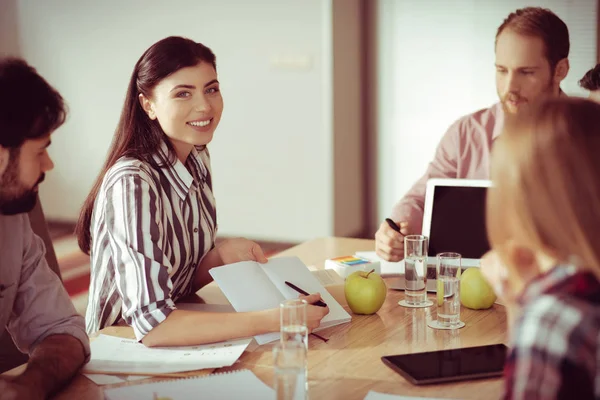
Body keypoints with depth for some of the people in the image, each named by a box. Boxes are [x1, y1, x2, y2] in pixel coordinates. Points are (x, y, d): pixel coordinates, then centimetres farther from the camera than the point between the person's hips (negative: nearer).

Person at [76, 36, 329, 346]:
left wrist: (222, 255, -10)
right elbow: (151, 324, -29)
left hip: (174, 346, 7)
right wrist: (273, 320, -31)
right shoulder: (132, 184, -22)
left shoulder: (197, 158, 3)